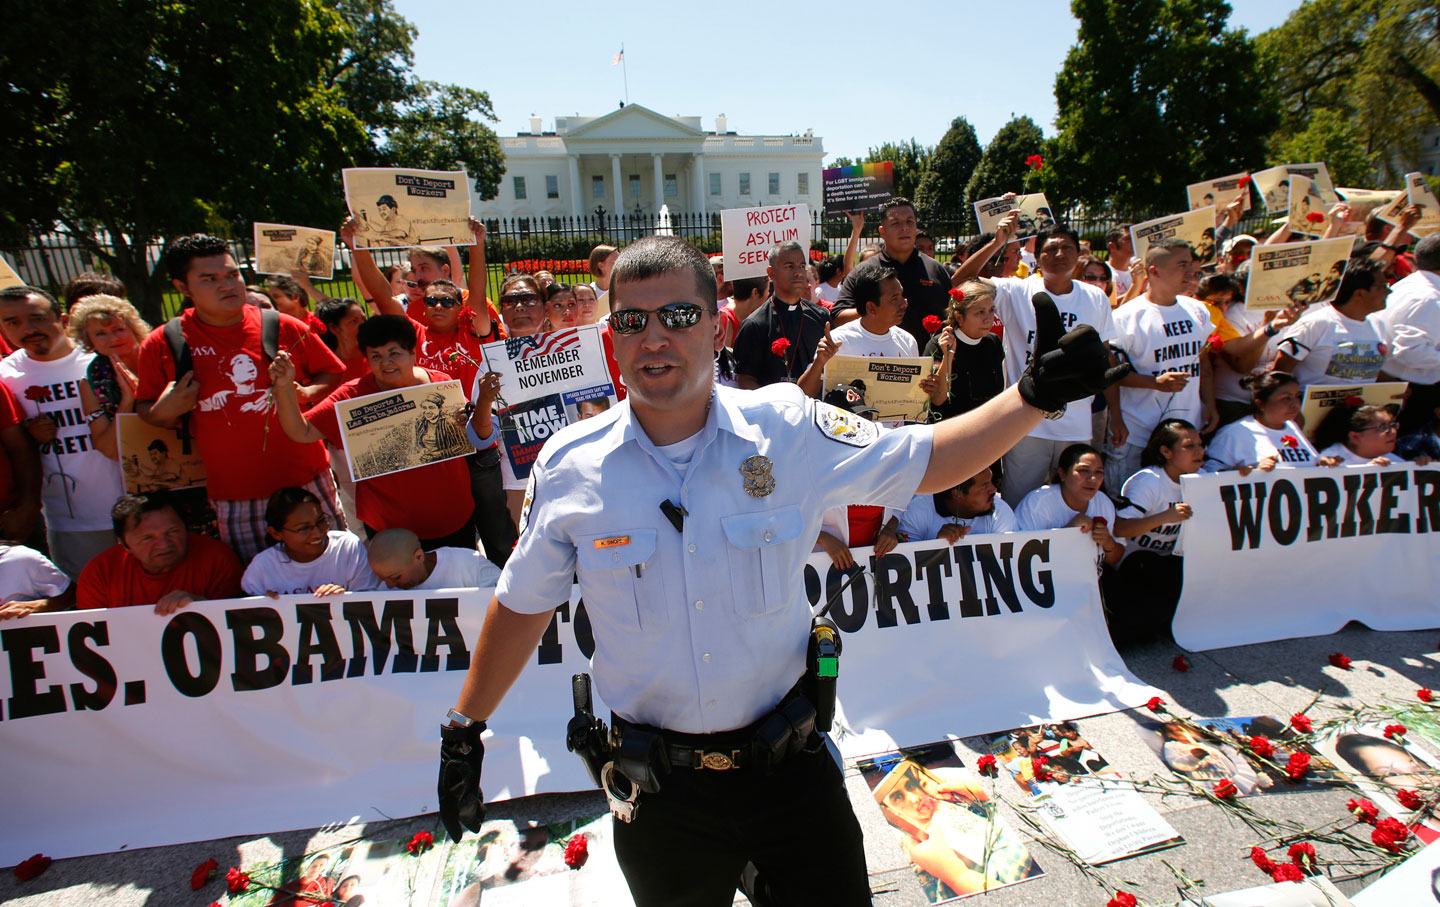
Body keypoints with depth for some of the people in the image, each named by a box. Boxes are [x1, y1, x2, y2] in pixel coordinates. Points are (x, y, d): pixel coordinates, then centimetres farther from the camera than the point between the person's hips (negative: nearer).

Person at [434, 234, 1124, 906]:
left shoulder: (789, 432, -12)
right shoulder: (568, 467, -10)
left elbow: (928, 460, -1)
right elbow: (522, 605, 2)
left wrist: (1035, 394, -12)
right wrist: (464, 728, 8)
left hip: (789, 762, 0)